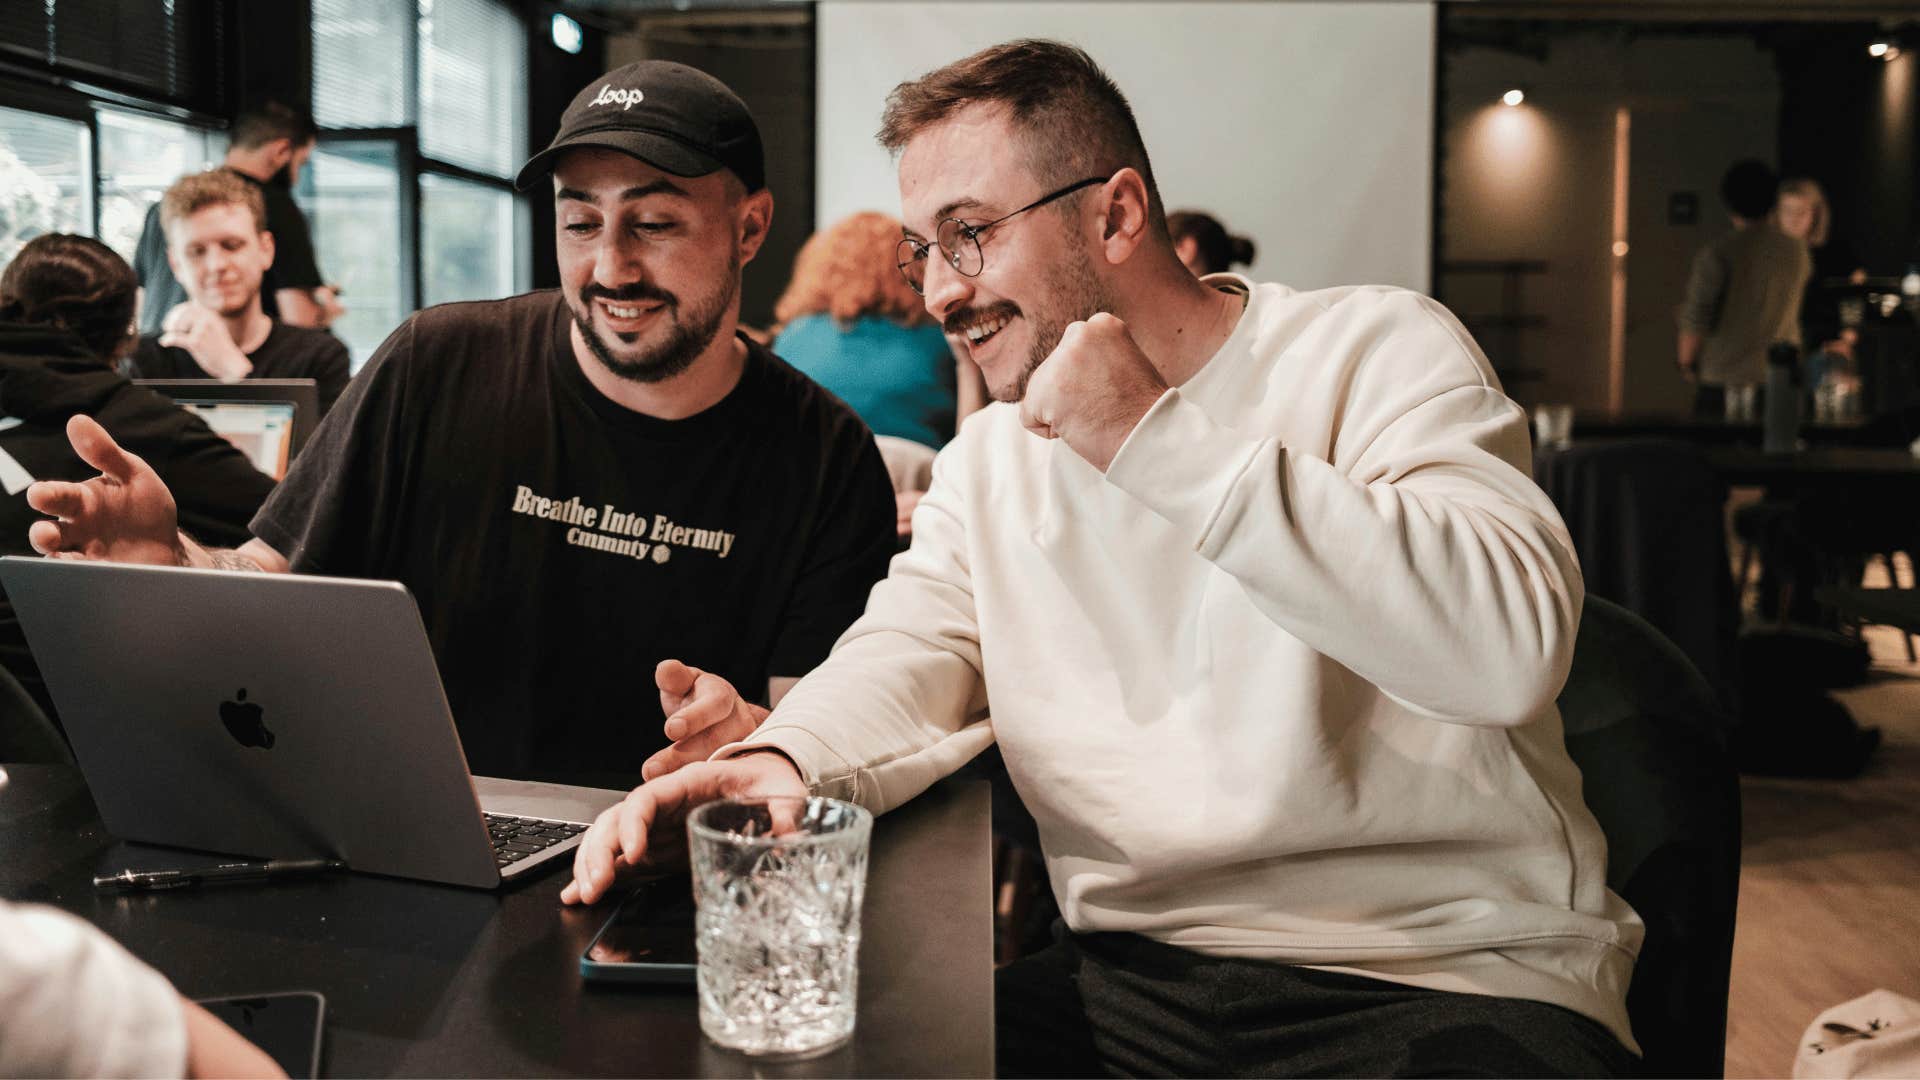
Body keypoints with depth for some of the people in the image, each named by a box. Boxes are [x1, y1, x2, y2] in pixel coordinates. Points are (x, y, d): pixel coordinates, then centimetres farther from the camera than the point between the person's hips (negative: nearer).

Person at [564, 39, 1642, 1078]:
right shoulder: (987, 457, 15)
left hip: (1449, 977, -4)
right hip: (1131, 976, 5)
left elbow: (1513, 643, -20)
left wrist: (1160, 440, -20)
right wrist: (782, 758, -21)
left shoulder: (1376, 350, -4)